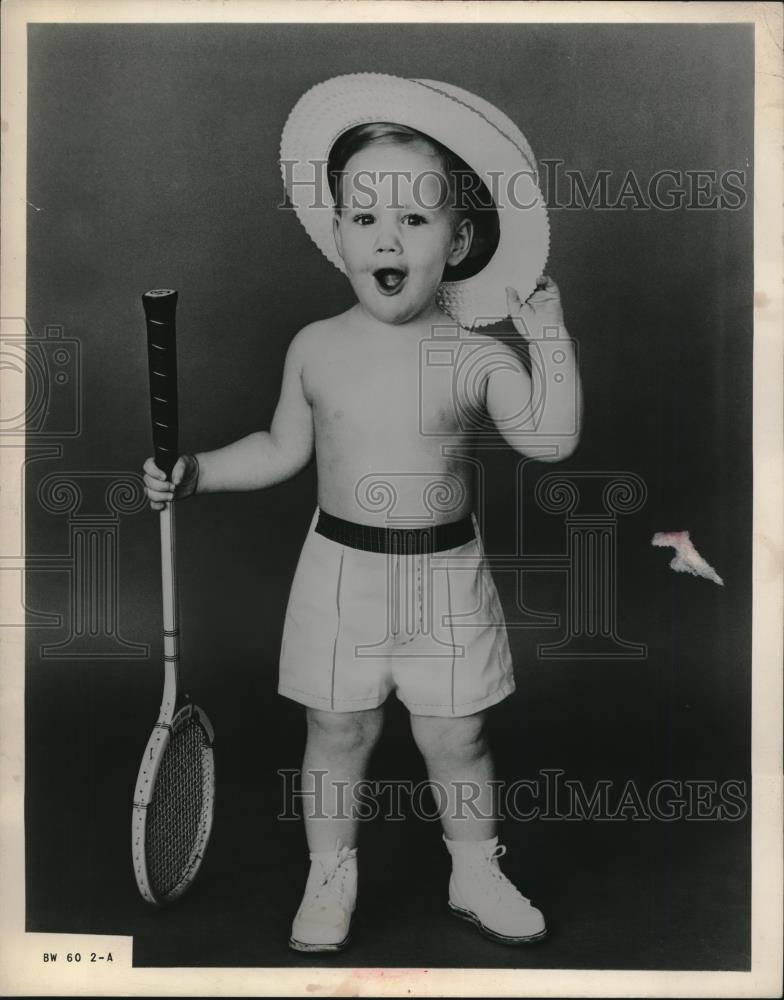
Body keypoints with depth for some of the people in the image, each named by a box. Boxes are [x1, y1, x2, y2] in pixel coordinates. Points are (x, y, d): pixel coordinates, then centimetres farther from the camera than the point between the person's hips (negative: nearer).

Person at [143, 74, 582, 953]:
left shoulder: (476, 355, -9)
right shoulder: (316, 348, -2)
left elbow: (550, 438, -20)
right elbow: (283, 449, 9)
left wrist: (549, 332, -21)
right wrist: (193, 473, 1)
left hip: (446, 570, -1)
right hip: (342, 567, 2)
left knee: (455, 736, 10)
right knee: (338, 731, 12)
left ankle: (477, 872, 35)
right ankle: (330, 876, 34)